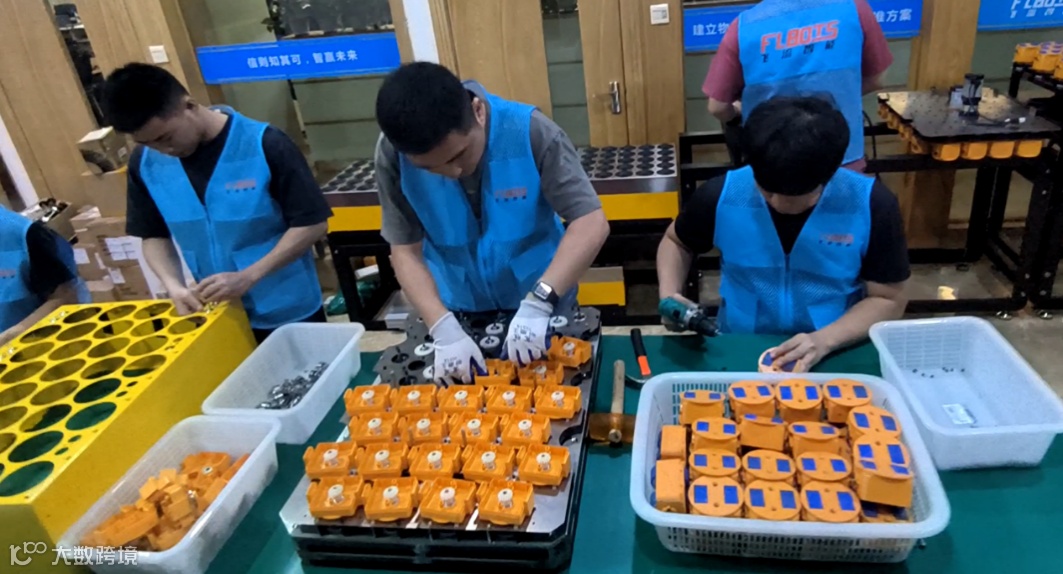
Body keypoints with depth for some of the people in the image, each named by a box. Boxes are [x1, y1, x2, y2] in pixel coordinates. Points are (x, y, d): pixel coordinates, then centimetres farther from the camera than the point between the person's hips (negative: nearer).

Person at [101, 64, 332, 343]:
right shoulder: (146, 163, -4)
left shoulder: (264, 145, -19)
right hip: (217, 317, 4)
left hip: (289, 313, -4)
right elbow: (154, 236, 7)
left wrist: (247, 277, -24)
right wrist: (174, 286, -13)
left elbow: (312, 223, -17)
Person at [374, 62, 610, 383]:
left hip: (542, 307, -1)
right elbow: (405, 250, -15)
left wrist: (539, 302, -39)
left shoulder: (530, 132, -26)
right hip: (459, 313, 2)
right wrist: (444, 328, -29)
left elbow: (591, 224, -28)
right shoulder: (393, 153, -19)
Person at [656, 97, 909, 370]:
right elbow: (676, 242, 8)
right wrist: (669, 297, -10)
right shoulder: (721, 195, -11)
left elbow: (887, 300, -3)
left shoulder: (872, 205, -13)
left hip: (837, 356, 1)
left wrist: (825, 340, -19)